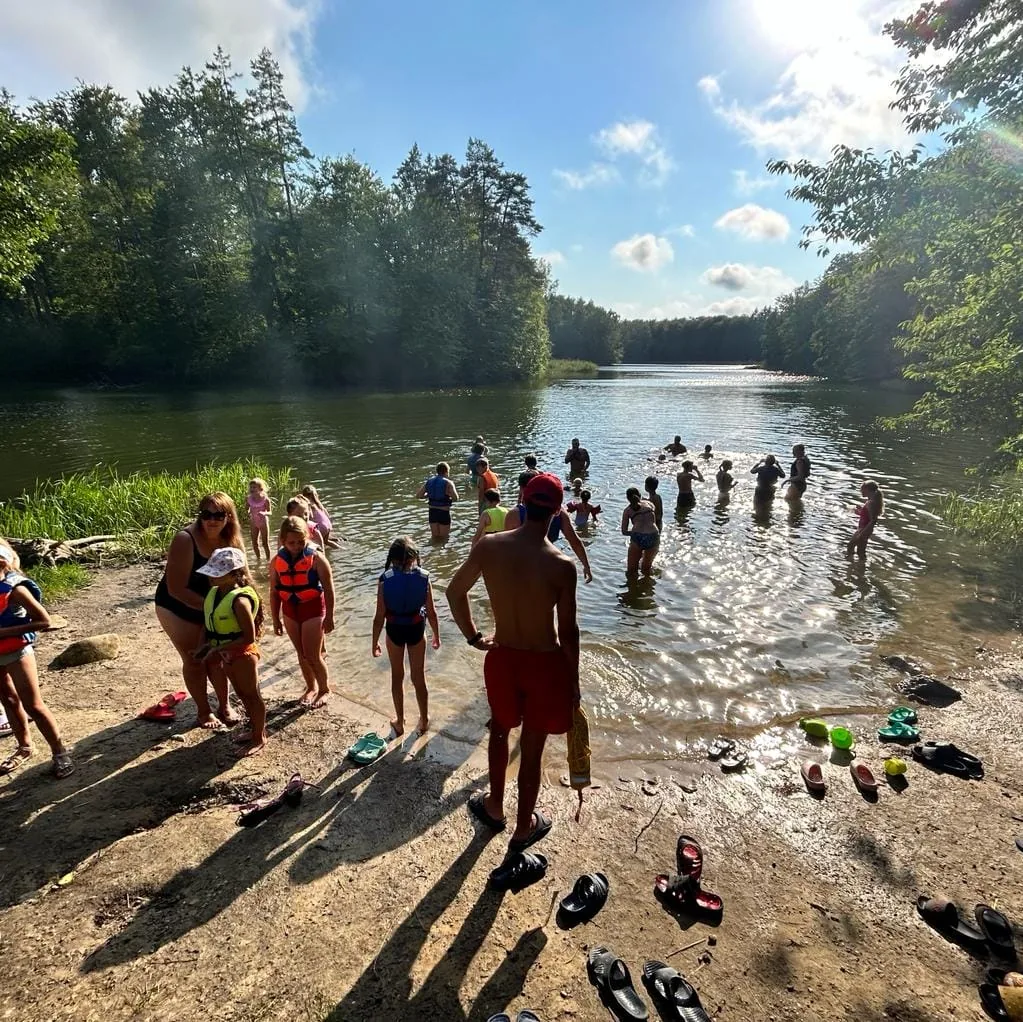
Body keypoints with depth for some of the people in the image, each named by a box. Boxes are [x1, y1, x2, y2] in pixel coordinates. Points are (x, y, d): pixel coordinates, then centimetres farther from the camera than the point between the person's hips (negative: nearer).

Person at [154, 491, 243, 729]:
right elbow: (176, 589, -29)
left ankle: (224, 706, 28)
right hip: (177, 609, -4)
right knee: (194, 661, 4)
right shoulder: (185, 540, -29)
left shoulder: (231, 541, -13)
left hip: (212, 609, 4)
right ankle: (204, 711, 23)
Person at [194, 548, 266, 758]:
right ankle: (254, 727, 42)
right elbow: (209, 623, 13)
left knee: (252, 695, 8)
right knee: (242, 694, 23)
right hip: (226, 654, 9)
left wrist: (217, 649, -24)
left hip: (242, 654, -9)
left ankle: (259, 738, 23)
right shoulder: (213, 593, -1)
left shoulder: (240, 600, -28)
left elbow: (248, 637, -27)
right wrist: (206, 645, -1)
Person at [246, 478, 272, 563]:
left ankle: (268, 559, 18)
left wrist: (264, 513, -32)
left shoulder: (265, 499, -15)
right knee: (254, 544, 9)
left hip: (263, 522, -3)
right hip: (253, 523, 4)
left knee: (265, 543, 3)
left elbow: (269, 512, -11)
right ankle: (258, 559, 29)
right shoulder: (249, 499, -5)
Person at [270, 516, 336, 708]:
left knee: (312, 656, -1)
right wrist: (276, 620, 8)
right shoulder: (277, 561, -6)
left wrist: (329, 617, -8)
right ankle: (311, 688, 37)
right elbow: (274, 592, 4)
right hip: (290, 611, 4)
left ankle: (325, 690, 23)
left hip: (313, 609, -4)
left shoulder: (316, 558, -18)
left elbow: (328, 590, -11)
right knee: (302, 654, 16)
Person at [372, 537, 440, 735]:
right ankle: (424, 720, 32)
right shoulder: (423, 578, -16)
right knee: (419, 677, 17)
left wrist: (375, 642, 1)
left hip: (394, 630, 0)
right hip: (416, 629, 0)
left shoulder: (385, 580, -17)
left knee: (397, 676, 20)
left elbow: (380, 617, -13)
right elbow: (431, 612, -9)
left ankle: (399, 723, 33)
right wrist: (436, 635, 7)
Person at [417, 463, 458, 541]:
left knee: (435, 537, 17)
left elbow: (418, 495, 1)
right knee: (443, 537, 8)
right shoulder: (448, 483, -11)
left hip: (432, 511, 5)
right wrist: (449, 499, 0)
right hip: (444, 512, -5)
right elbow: (455, 498, -22)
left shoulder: (429, 481, 4)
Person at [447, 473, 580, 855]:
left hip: (502, 657, 3)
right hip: (545, 663, -3)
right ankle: (524, 827, 39)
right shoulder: (562, 565, -22)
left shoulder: (489, 548, -12)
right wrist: (573, 682, 0)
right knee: (532, 748, 16)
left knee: (500, 729, 29)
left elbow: (454, 591, 1)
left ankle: (495, 807, 49)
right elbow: (568, 631, -14)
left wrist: (473, 636, 14)